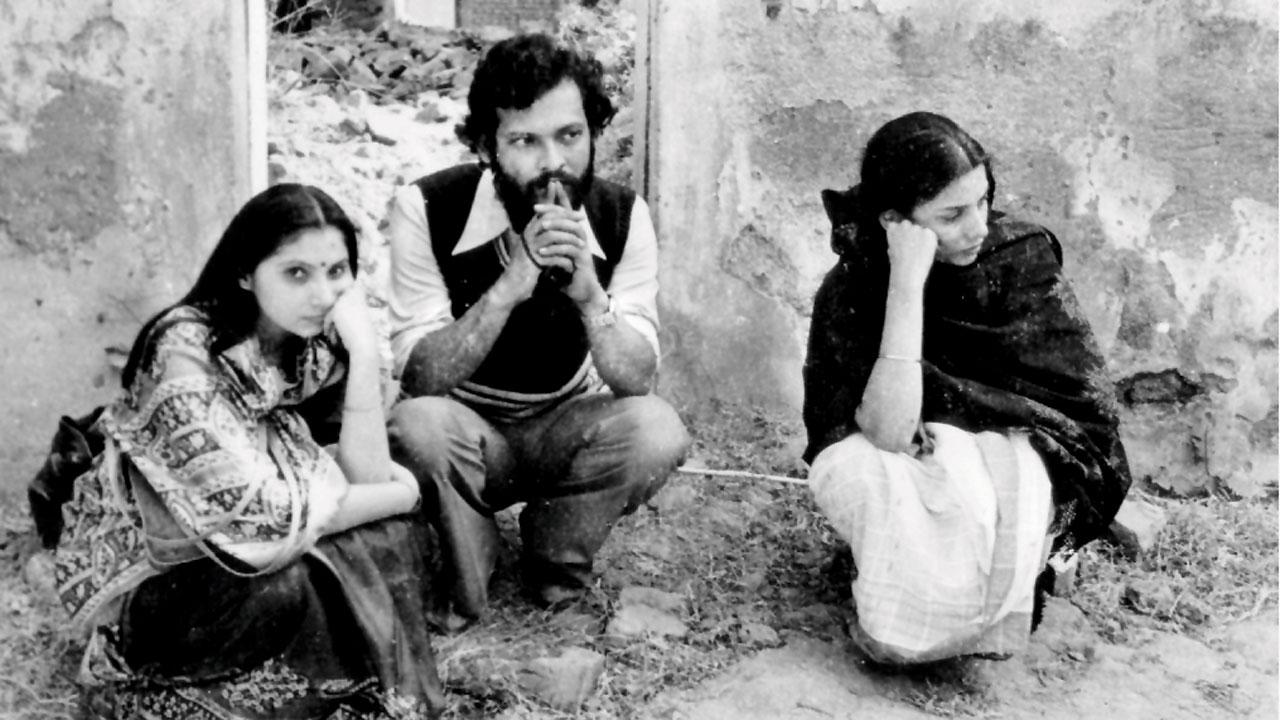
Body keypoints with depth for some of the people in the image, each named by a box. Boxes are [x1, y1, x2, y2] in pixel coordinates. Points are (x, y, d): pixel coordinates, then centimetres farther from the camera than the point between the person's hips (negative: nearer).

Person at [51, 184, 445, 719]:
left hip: (245, 553, 7)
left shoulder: (311, 343, -6)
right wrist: (399, 493, -19)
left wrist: (363, 351, -25)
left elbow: (363, 477, -15)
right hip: (146, 576, -6)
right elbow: (257, 519, -31)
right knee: (283, 587, -32)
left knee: (396, 536, -12)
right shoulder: (185, 352, -27)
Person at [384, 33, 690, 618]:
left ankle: (554, 565, 1)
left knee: (656, 430, -28)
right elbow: (419, 377, -23)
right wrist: (510, 286, -37)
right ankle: (464, 588, -6)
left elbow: (636, 381, -16)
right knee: (417, 426, -35)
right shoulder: (427, 209, -19)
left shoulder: (621, 217, -12)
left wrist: (589, 296, -36)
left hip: (568, 424, 2)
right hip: (468, 425, -2)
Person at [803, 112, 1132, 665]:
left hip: (1016, 462, -1)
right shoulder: (847, 292, -13)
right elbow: (889, 433, -27)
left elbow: (1085, 410, -10)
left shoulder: (1022, 256, -10)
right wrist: (907, 285, -31)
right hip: (902, 477, 1)